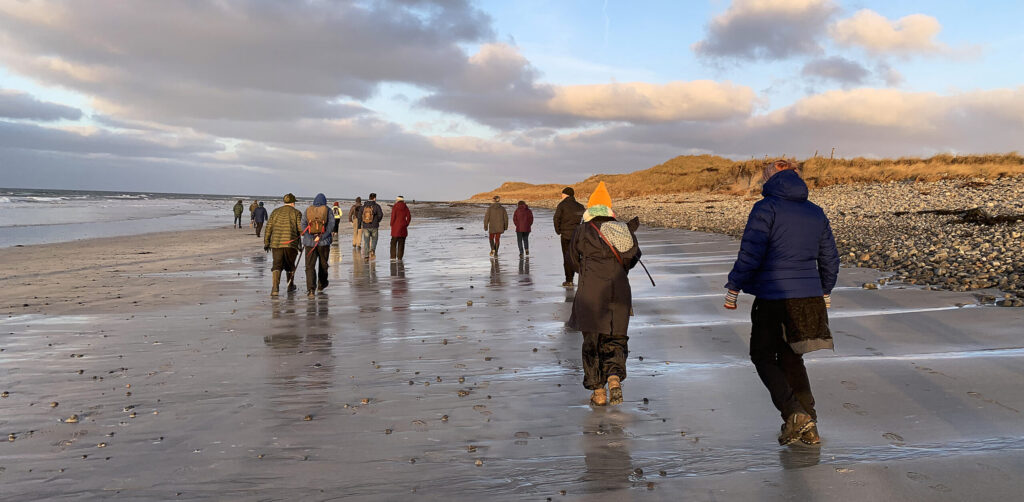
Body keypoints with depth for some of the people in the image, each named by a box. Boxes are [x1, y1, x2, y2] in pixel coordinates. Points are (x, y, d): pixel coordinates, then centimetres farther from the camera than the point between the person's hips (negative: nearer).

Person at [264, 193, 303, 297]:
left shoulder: (275, 212, 14)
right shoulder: (296, 212, 4)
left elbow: (268, 228, 12)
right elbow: (300, 229, -4)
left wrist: (266, 242, 16)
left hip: (276, 242, 2)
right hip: (291, 242, -2)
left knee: (277, 265, 0)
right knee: (290, 265, 16)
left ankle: (275, 288, -19)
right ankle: (290, 286, 31)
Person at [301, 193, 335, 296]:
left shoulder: (307, 210, 7)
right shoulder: (328, 211, 3)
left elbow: (302, 224, -5)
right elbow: (331, 225, -10)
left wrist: (310, 237, -11)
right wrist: (321, 237, -14)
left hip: (309, 242, 0)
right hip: (324, 242, 0)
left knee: (310, 266, 0)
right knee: (323, 264, 19)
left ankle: (310, 288, -16)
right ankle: (321, 285, 32)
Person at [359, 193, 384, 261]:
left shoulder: (363, 206, 5)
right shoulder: (376, 206, -6)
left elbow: (360, 216, 3)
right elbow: (380, 215, -13)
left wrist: (359, 227, 8)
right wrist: (377, 221, 9)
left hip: (365, 227, 2)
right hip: (374, 227, -2)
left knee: (366, 242, 9)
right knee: (374, 240, 14)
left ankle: (366, 256, 5)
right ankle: (372, 251, -12)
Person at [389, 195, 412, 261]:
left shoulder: (395, 207, -6)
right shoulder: (406, 208, 4)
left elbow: (393, 217, -10)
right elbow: (409, 217, 2)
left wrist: (392, 225, 1)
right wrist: (406, 225, 9)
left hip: (396, 226, -3)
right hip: (403, 227, 3)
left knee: (393, 242, 5)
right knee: (401, 243, 6)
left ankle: (393, 257, -3)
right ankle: (399, 258, 4)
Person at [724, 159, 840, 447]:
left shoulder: (766, 209, -8)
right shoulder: (816, 213, 12)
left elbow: (750, 254, -15)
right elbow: (830, 259, 18)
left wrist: (733, 288, -6)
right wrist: (825, 292, 31)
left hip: (773, 296, -6)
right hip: (808, 296, 6)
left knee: (763, 356, 8)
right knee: (790, 357, 18)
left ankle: (794, 414, -9)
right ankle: (808, 427, 15)